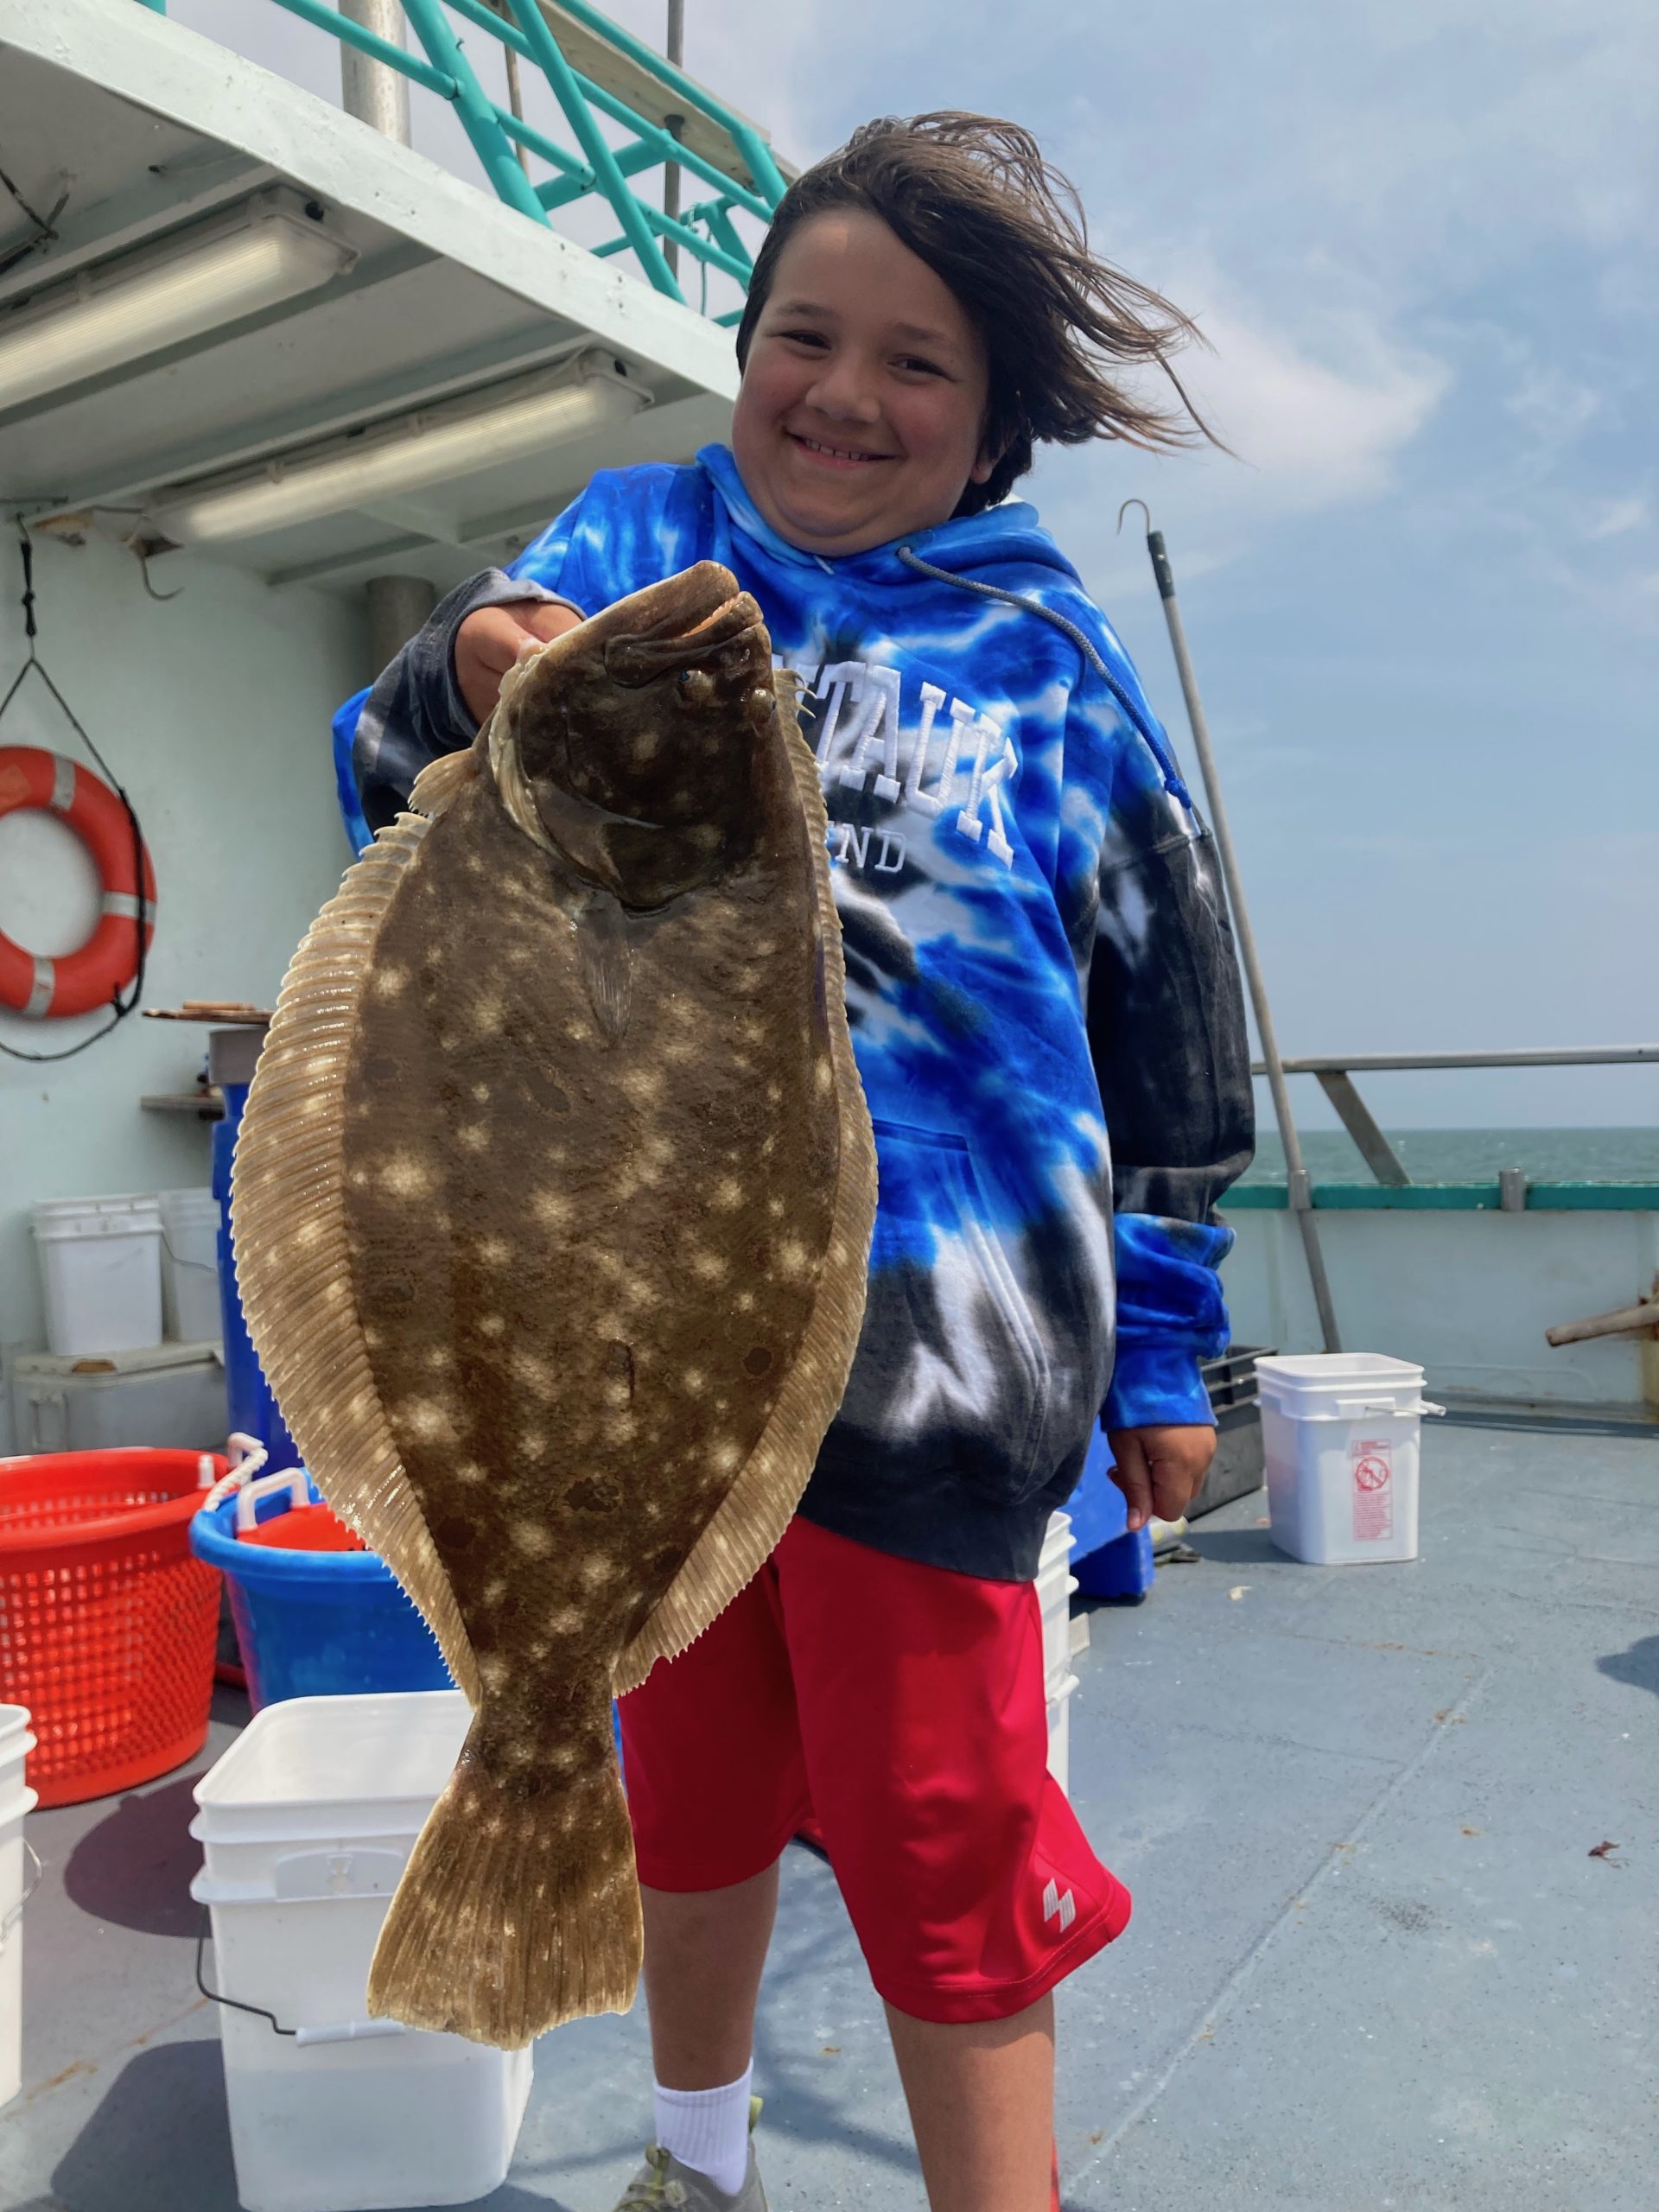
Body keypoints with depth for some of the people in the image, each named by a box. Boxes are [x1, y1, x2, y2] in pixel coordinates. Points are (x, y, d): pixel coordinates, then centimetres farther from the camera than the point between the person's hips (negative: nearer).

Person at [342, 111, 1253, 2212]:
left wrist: (1160, 1359, 7)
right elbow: (398, 795, -1)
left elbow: (1171, 1039, 7)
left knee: (940, 1857, 4)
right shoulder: (628, 539, 6)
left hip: (929, 1343, -2)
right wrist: (470, 678, -25)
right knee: (691, 1789, 21)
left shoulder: (1053, 661, 3)